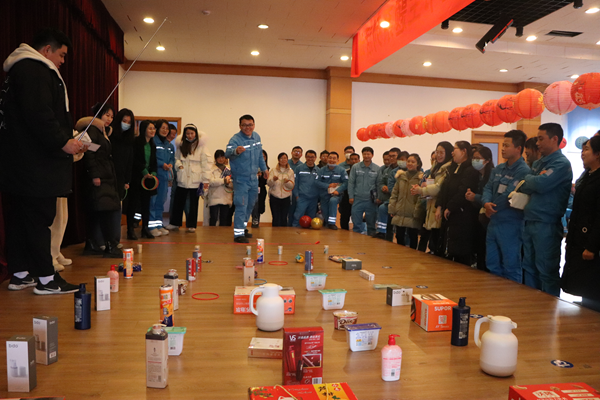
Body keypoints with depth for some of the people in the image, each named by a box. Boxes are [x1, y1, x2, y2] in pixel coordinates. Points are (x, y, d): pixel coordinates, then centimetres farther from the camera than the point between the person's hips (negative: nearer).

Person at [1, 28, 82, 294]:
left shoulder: (22, 69, 24)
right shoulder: (34, 70, -10)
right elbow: (38, 113, -22)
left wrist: (67, 141, 17)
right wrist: (62, 142, -18)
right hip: (35, 162, -11)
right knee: (39, 217, -7)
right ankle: (46, 279, -1)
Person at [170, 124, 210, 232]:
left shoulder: (200, 146, -2)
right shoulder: (181, 145, 9)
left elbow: (204, 164, -4)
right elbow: (177, 158, 19)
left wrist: (206, 180, -8)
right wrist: (178, 164, -4)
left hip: (195, 180, -3)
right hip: (182, 179, 3)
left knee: (193, 203, 5)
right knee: (178, 202, 10)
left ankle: (191, 225, 14)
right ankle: (175, 223, 21)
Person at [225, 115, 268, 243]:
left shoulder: (256, 137, 3)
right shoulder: (236, 139, -20)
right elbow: (228, 153, -40)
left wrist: (264, 168, 22)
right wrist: (235, 151, -60)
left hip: (253, 178, 7)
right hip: (241, 178, -7)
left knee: (250, 204, 18)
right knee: (241, 206, -9)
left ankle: (243, 227, 35)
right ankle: (238, 233, -3)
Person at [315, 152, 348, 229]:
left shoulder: (341, 170, -3)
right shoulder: (322, 170, 2)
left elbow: (345, 182, -11)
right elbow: (317, 182, -6)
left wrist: (338, 191, -24)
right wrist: (328, 186, -18)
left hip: (336, 194, -3)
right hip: (324, 196, 3)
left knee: (333, 200, -37)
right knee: (325, 216, 9)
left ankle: (332, 222, -30)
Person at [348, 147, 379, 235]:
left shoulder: (377, 169, 0)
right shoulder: (355, 167, 1)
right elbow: (351, 182, 2)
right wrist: (351, 196, -2)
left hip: (371, 200, 0)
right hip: (358, 199, 0)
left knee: (371, 223, 9)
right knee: (356, 223, 4)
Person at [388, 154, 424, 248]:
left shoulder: (421, 178, -5)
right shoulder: (401, 176, 10)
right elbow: (394, 193, 12)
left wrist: (417, 212, -14)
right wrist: (392, 209, 6)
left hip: (412, 215, -5)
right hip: (399, 214, 5)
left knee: (413, 238, 7)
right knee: (399, 237, 12)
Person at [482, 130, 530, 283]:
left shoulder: (524, 171, -15)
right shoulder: (498, 169, 11)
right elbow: (487, 188, 9)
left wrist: (493, 209, -7)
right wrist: (486, 203, -12)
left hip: (511, 225, -8)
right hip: (493, 223, 8)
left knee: (511, 267, 2)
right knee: (491, 264, 17)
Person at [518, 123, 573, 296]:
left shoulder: (561, 163, -9)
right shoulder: (538, 163, 18)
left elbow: (541, 184, -22)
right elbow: (526, 186, 17)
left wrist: (527, 180, -3)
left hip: (547, 225, -8)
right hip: (530, 222, 8)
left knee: (547, 271, -1)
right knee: (529, 268, 14)